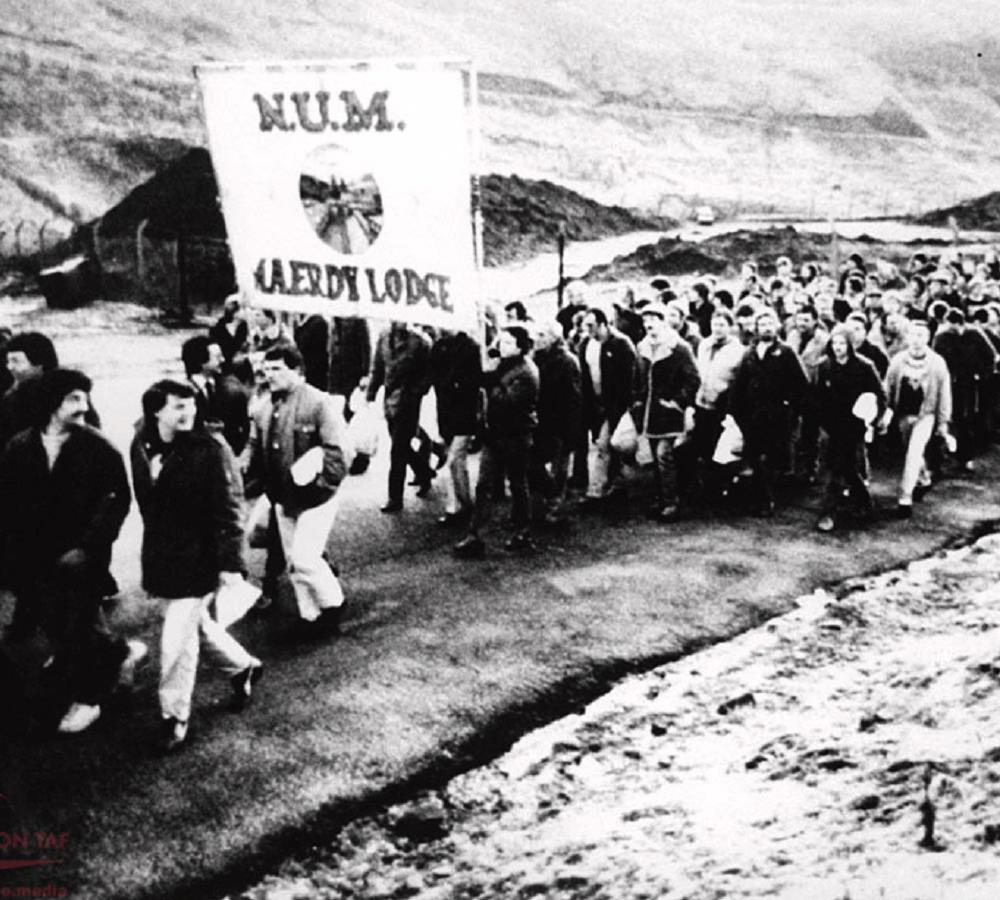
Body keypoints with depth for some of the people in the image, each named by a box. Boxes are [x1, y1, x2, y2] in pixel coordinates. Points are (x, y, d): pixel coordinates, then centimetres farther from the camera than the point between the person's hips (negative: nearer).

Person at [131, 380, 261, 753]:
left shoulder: (207, 450, -18)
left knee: (177, 641, -3)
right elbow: (145, 501, 11)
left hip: (197, 560, -6)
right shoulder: (142, 447, -2)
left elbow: (227, 510, -18)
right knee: (197, 622, 22)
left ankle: (174, 717, 15)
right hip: (159, 557, 6)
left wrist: (231, 564, -21)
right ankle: (243, 666, 46)